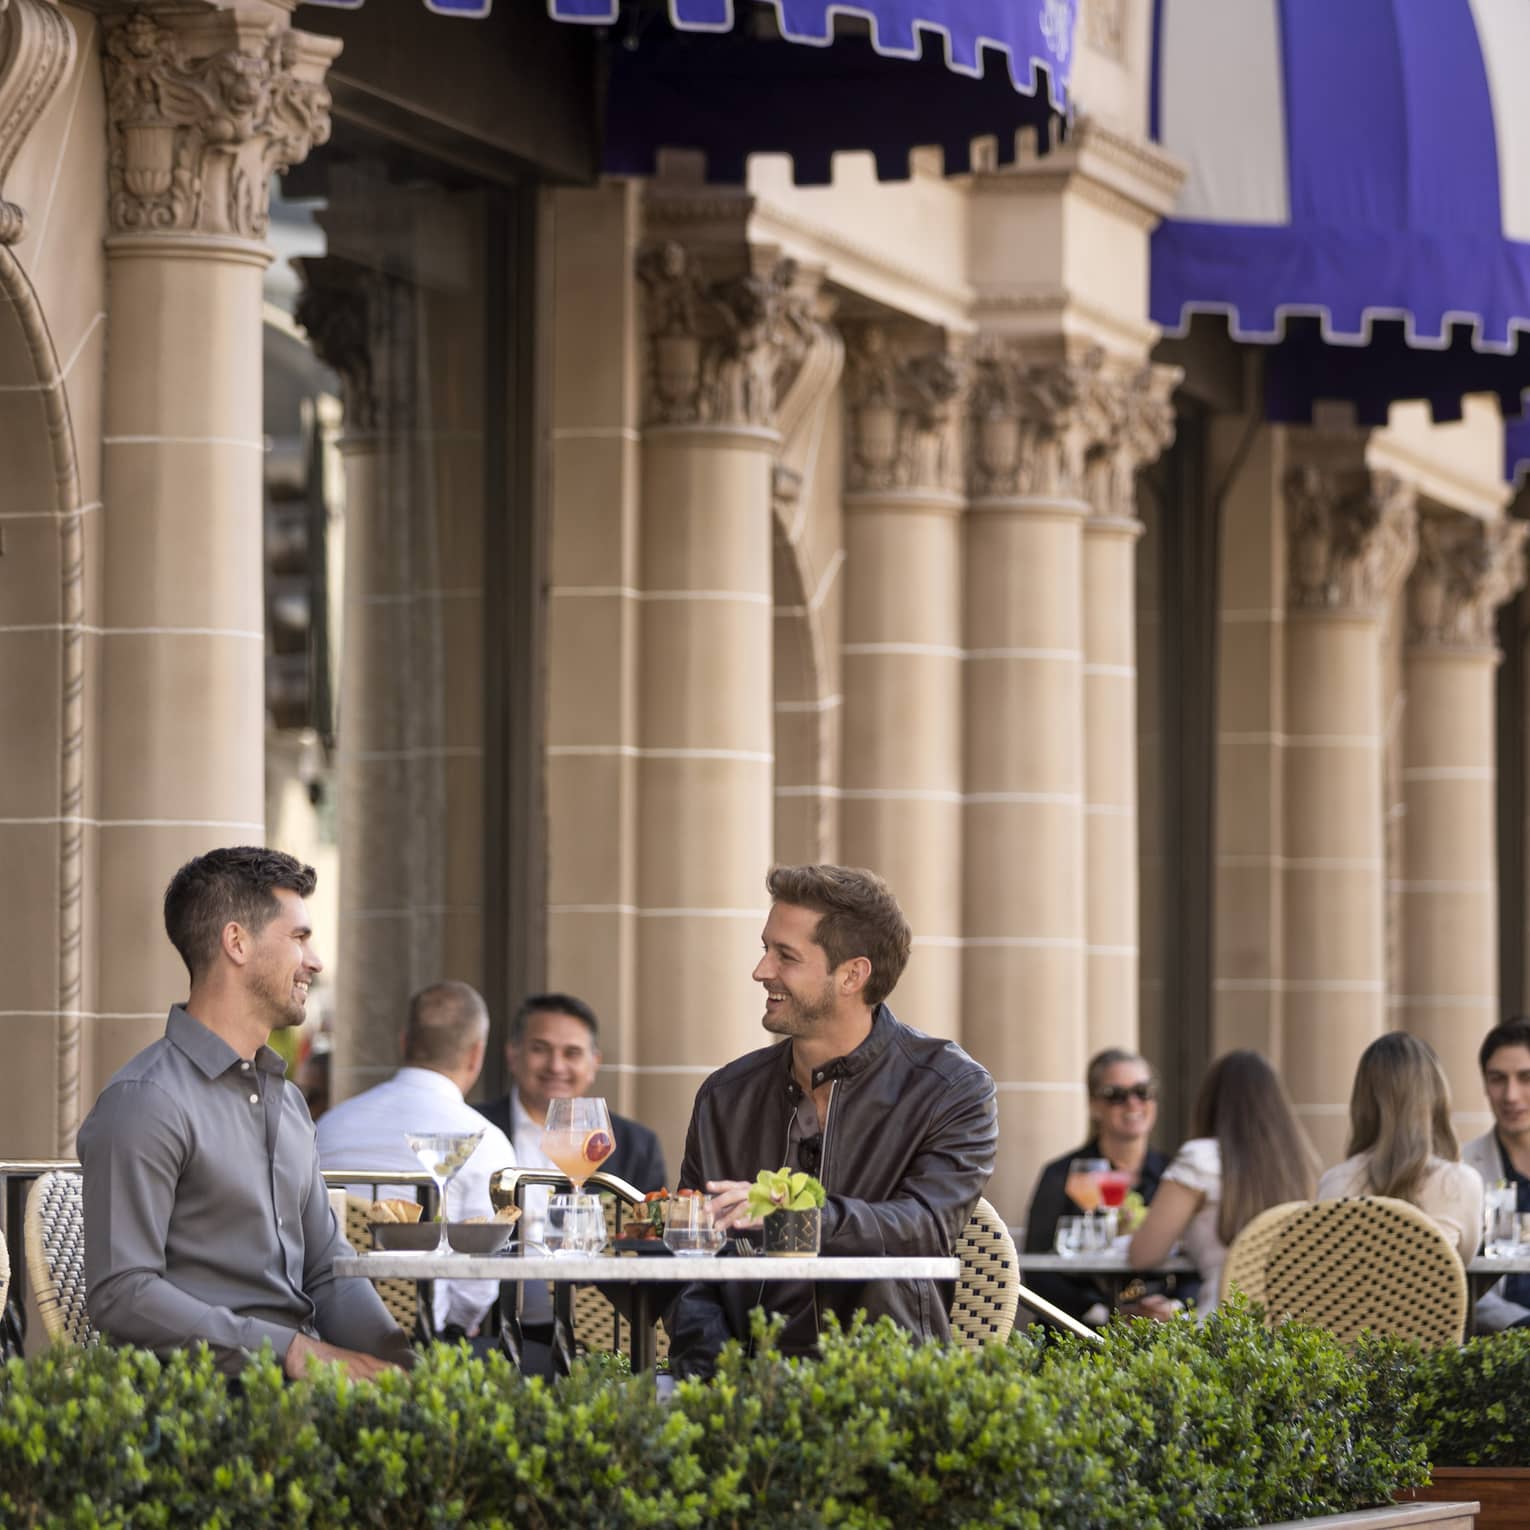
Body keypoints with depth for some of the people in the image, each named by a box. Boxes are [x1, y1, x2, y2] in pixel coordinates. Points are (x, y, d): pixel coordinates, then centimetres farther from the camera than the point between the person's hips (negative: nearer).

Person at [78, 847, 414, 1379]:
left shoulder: (288, 1100, 23)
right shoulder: (145, 1100, -8)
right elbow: (120, 1295, -16)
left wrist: (393, 1353, -1)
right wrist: (290, 1350, -19)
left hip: (304, 1367, 8)